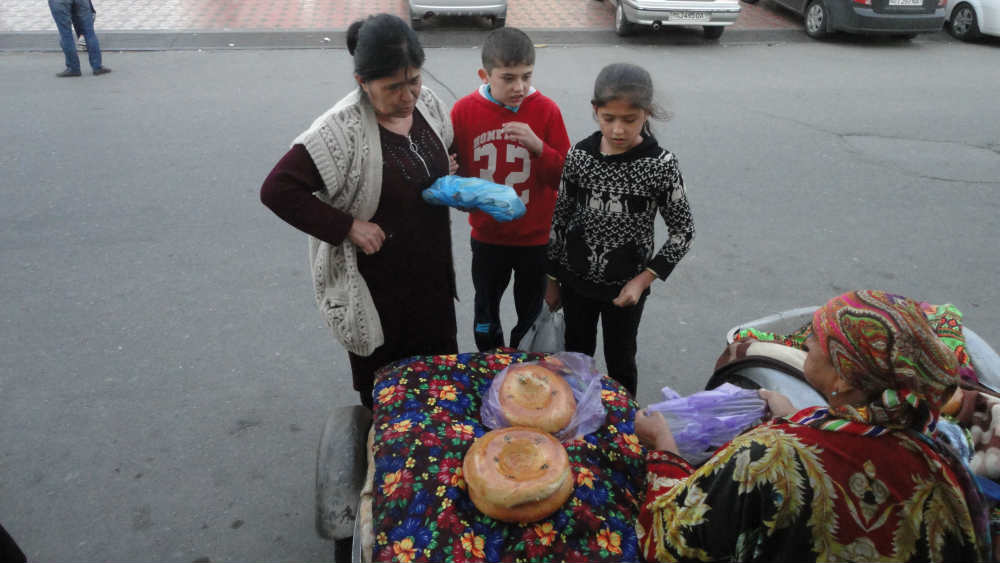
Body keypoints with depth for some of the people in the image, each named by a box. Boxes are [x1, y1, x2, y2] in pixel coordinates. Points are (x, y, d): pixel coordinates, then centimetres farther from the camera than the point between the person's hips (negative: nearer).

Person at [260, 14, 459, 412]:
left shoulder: (427, 103, -4)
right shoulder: (342, 129, -24)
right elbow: (276, 189, -24)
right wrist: (347, 226, -25)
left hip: (432, 271, 6)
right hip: (374, 285, -6)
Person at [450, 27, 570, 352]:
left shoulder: (546, 110, -14)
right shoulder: (464, 111, -11)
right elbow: (455, 169, 2)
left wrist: (538, 147, -28)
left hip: (537, 237, -1)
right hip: (487, 236, 1)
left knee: (531, 315, 18)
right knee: (486, 312, 22)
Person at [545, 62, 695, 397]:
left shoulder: (660, 165, -16)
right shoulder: (579, 155, -9)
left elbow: (683, 231, -9)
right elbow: (560, 218, 1)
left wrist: (644, 279, -16)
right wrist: (552, 280, 6)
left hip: (625, 285, -2)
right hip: (576, 279, 3)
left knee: (620, 362, 15)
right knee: (576, 356, 20)